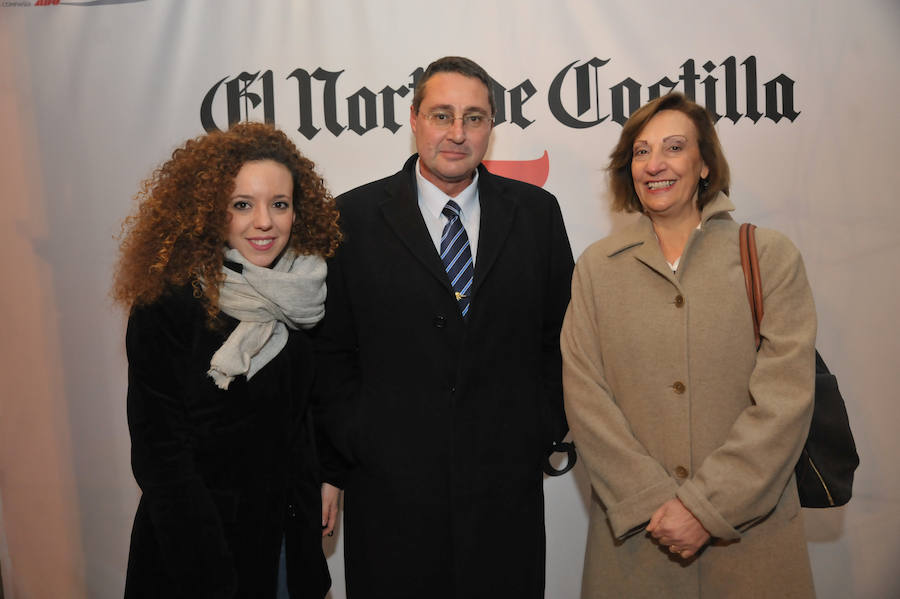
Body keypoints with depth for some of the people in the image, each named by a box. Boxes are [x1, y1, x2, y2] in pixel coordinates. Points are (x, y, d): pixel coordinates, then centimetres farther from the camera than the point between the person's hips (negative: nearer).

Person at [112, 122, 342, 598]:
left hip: (281, 526, 5)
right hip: (193, 539, -5)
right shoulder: (167, 305, -19)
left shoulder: (297, 295, -2)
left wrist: (323, 479, 7)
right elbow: (159, 451, -18)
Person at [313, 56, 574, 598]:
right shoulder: (355, 217, -1)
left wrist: (545, 431, 1)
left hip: (507, 488, 2)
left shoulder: (537, 212, 4)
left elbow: (562, 336, 8)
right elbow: (330, 350, 1)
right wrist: (355, 446, -4)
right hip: (390, 488, -1)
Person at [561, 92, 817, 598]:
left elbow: (785, 398, -8)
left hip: (751, 532, -1)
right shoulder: (597, 267, 4)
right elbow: (584, 395, -3)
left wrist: (706, 505, -13)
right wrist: (653, 502, -12)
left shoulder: (772, 257, -1)